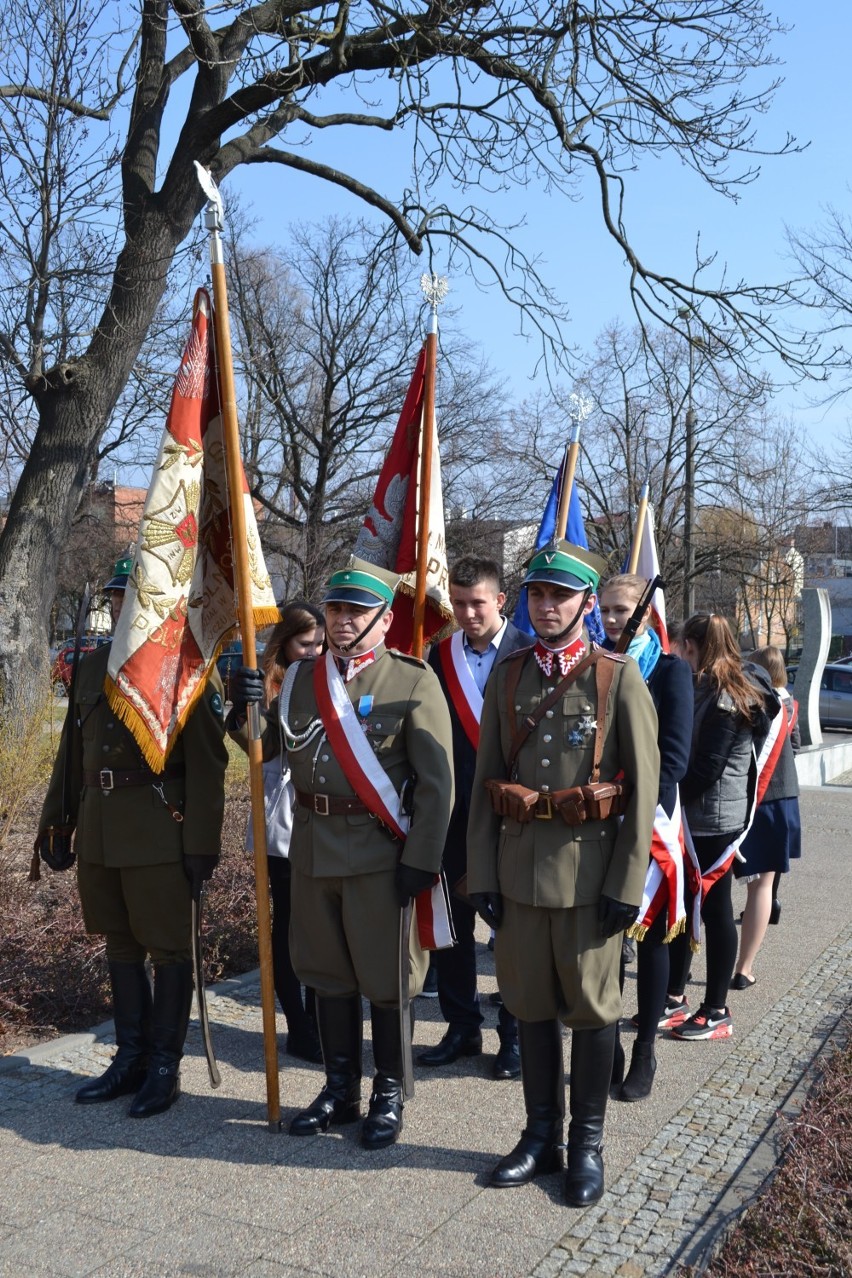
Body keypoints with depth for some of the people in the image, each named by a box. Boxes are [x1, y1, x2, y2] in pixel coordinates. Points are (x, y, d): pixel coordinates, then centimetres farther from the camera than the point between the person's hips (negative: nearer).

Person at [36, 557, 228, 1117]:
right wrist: (57, 822, 14)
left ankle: (165, 1066, 16)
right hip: (99, 834, 7)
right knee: (121, 946, 16)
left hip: (159, 834, -7)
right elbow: (72, 749, 17)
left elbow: (207, 764, -11)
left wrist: (202, 844, -15)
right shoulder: (94, 664, 14)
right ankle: (131, 1058, 28)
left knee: (169, 950, 4)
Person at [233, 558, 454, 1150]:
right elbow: (265, 748, 14)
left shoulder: (414, 681, -8)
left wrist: (421, 861, -15)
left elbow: (437, 781, -11)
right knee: (327, 972, 15)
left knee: (385, 976, 6)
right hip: (313, 847, 5)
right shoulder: (302, 676, 8)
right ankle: (340, 1089, 30)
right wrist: (247, 707, -6)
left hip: (379, 851, -5)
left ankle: (390, 1095, 24)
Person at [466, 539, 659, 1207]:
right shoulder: (507, 677, 6)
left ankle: (588, 1144, 26)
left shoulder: (619, 677, -5)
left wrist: (628, 885, -10)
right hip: (520, 866, 4)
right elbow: (485, 782, 7)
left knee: (592, 1007, 9)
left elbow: (644, 788, -7)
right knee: (532, 1005, 14)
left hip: (590, 866, -4)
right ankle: (542, 1135, 30)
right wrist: (482, 874, 3)